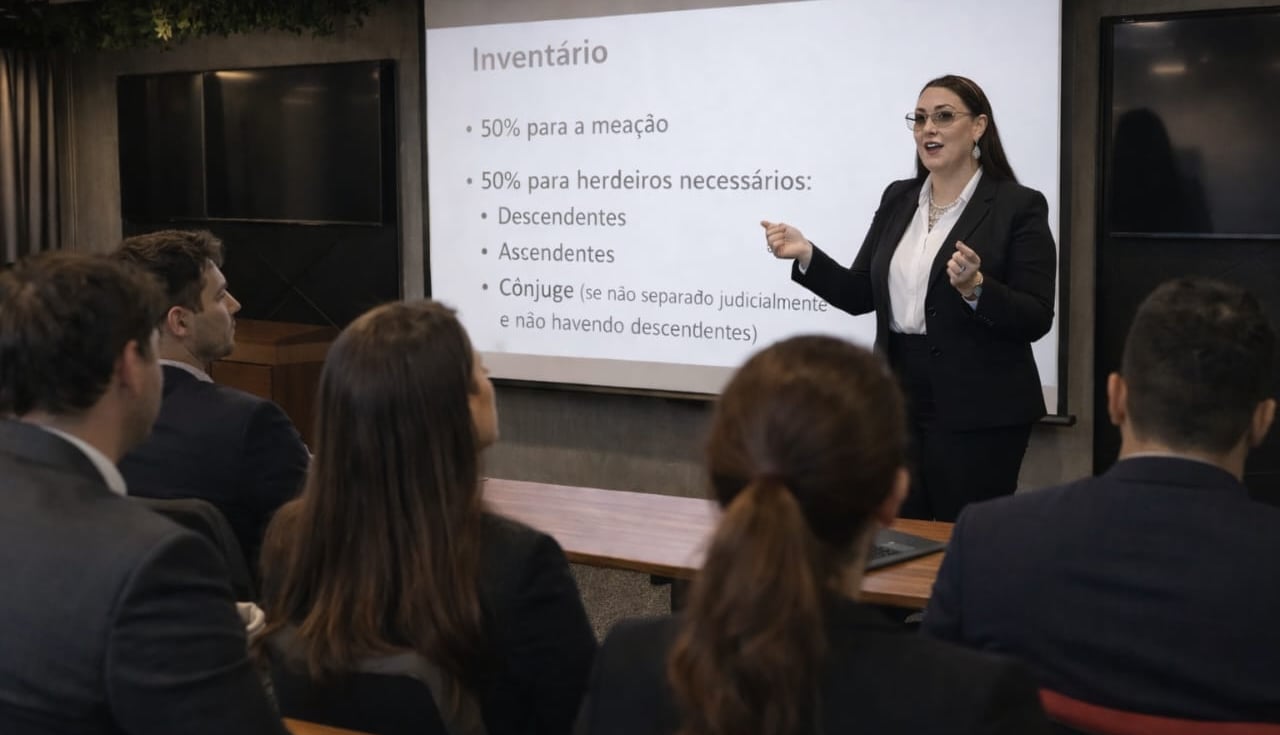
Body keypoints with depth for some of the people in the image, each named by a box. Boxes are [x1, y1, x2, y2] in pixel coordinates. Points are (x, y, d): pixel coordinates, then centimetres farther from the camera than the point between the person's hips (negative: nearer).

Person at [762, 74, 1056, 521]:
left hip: (977, 412, -5)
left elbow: (1035, 320, -11)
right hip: (897, 400, 5)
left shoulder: (1019, 207, -7)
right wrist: (805, 255, -4)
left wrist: (976, 289, -27)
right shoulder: (898, 199, 11)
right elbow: (860, 296, 10)